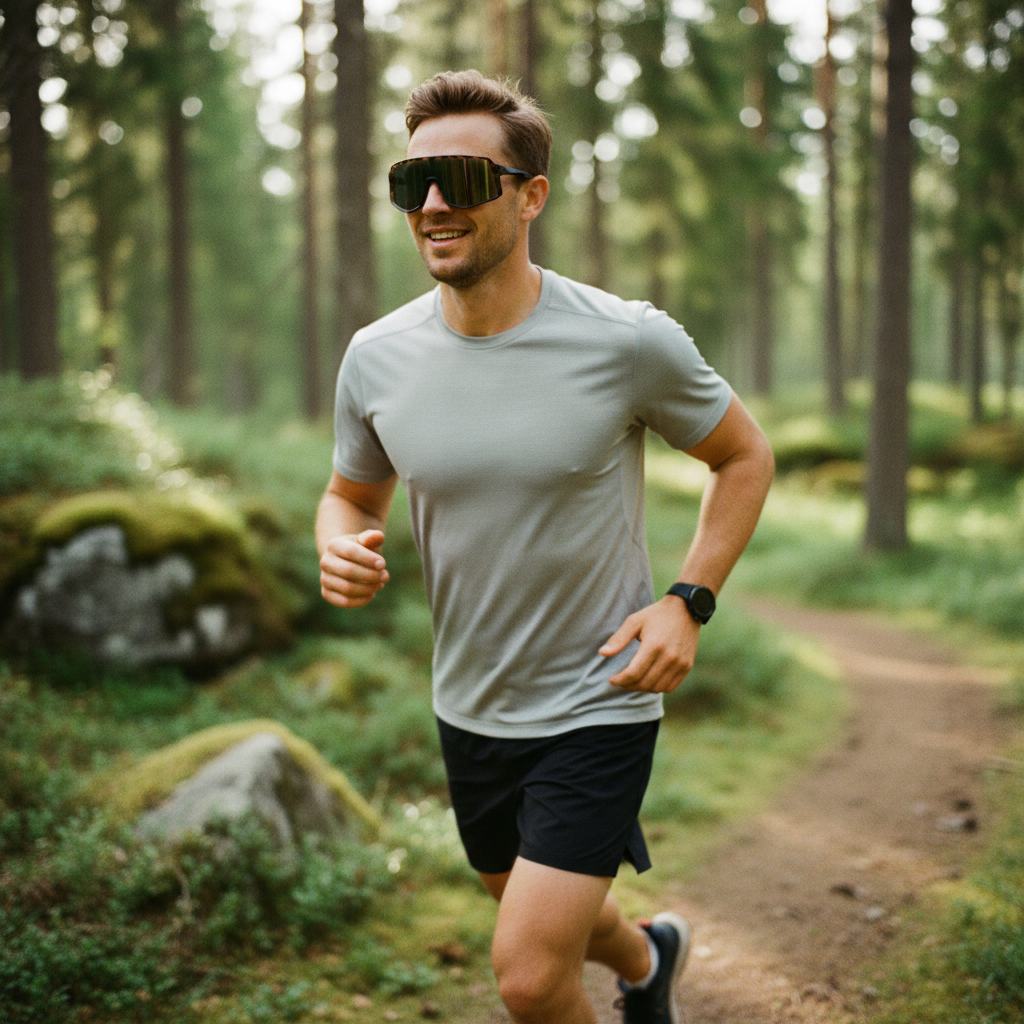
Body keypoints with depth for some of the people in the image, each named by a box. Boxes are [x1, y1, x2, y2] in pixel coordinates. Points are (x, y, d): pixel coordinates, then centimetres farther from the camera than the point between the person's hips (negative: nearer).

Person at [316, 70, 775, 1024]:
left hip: (598, 705, -5)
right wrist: (340, 551, -15)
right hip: (470, 709, 5)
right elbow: (350, 494, 9)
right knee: (535, 921, 25)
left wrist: (688, 602, -13)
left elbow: (745, 456, -2)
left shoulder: (630, 344, -18)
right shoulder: (377, 357, -8)